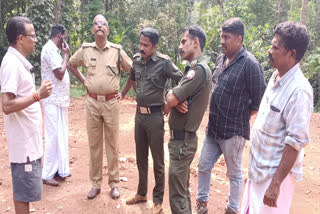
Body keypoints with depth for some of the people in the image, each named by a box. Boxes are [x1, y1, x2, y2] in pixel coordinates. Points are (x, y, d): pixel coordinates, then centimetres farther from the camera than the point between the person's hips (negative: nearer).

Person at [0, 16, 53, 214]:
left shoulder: (20, 61, 11)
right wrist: (38, 95, -23)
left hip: (29, 139, 9)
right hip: (24, 141, -9)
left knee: (24, 190, 19)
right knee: (24, 192, 3)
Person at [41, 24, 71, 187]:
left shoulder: (54, 50, 15)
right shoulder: (49, 49, -14)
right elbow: (60, 74, -19)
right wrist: (66, 55, -11)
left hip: (60, 100, 10)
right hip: (53, 101, -10)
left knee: (61, 136, 14)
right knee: (53, 136, -3)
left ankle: (60, 169, 25)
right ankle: (47, 174, 8)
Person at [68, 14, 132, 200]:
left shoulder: (117, 51, -3)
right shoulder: (85, 49, 2)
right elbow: (71, 64, 19)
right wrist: (83, 81, 9)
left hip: (111, 102, -2)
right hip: (92, 102, 2)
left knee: (112, 144, 7)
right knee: (94, 144, 9)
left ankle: (114, 183, 20)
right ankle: (96, 183, 23)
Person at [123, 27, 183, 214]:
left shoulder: (164, 62, -13)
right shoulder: (136, 60, 5)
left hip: (155, 115, -6)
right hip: (139, 114, 6)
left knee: (158, 161, 6)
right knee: (141, 157, 18)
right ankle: (142, 193, 36)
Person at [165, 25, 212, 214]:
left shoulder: (198, 70, -20)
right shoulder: (196, 68, 13)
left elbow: (171, 100, -22)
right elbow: (172, 95, 10)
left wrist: (168, 106, 0)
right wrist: (177, 102, -13)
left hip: (182, 140, -10)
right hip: (183, 137, 10)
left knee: (177, 195, 1)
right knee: (182, 188, 22)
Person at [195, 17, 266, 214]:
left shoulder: (250, 64, -16)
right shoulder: (221, 59, 5)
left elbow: (260, 101, -13)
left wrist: (240, 117, -5)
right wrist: (215, 116, 8)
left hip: (233, 131, -7)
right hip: (213, 127, 7)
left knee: (234, 174, 12)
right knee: (203, 166, 17)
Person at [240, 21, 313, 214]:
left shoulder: (298, 90, -24)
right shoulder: (276, 77, 3)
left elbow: (296, 142, -24)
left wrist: (276, 183, -23)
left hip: (275, 172, -8)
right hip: (259, 167, 8)